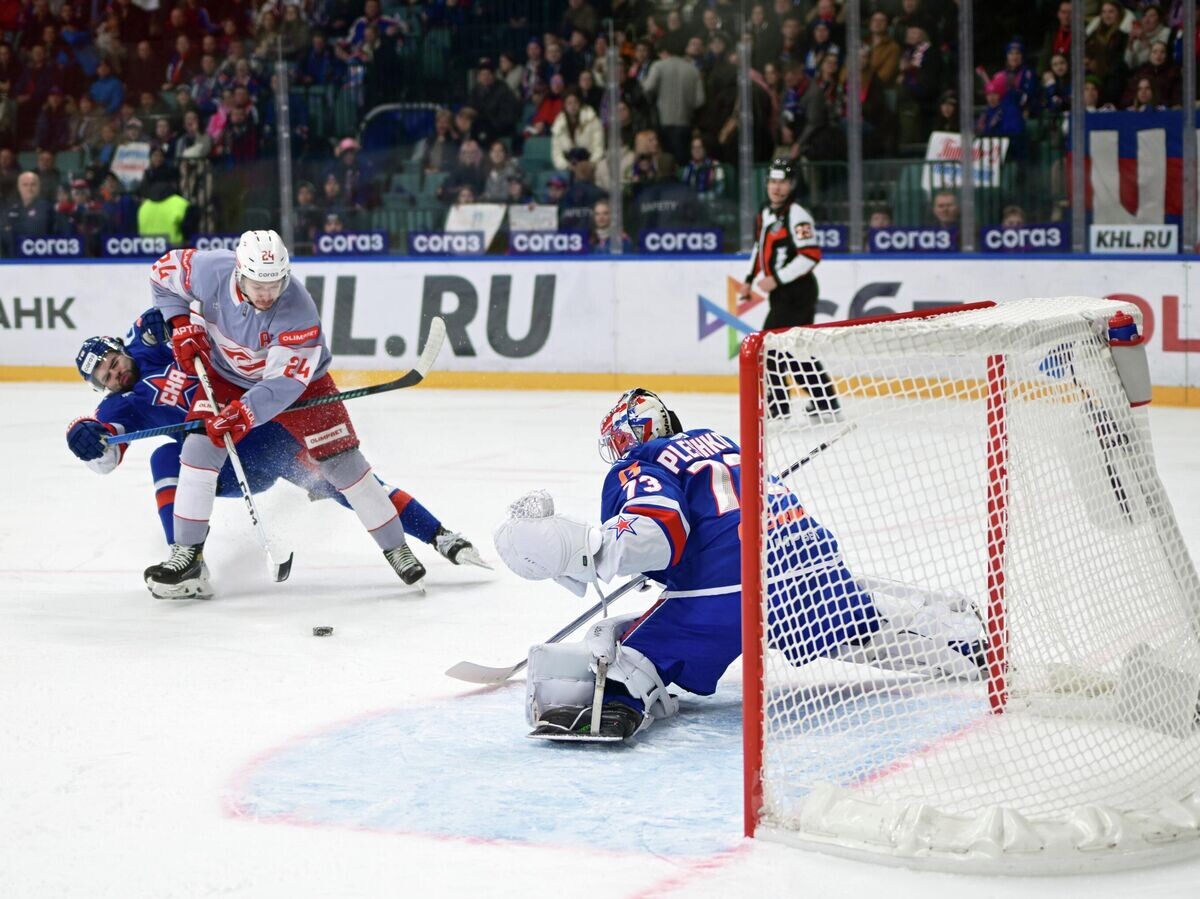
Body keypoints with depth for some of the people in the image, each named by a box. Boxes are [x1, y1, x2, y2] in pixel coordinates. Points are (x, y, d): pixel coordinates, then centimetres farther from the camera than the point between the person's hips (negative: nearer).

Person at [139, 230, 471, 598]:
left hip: (299, 377, -2)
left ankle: (398, 548, 7)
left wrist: (244, 413, -49)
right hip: (226, 374, 2)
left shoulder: (297, 310, -36)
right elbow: (164, 273, -7)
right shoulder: (209, 271, -28)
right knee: (199, 450, -16)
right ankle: (187, 556, -6)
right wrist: (183, 326, -15)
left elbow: (285, 381, -36)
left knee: (342, 462, -6)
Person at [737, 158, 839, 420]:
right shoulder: (765, 213, 13)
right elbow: (760, 248, 27)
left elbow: (811, 255, -23)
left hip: (797, 292, -9)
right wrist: (750, 280, 20)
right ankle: (826, 403, 21)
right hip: (781, 293, 9)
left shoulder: (797, 215, -15)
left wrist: (777, 279, -23)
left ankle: (777, 409, -5)